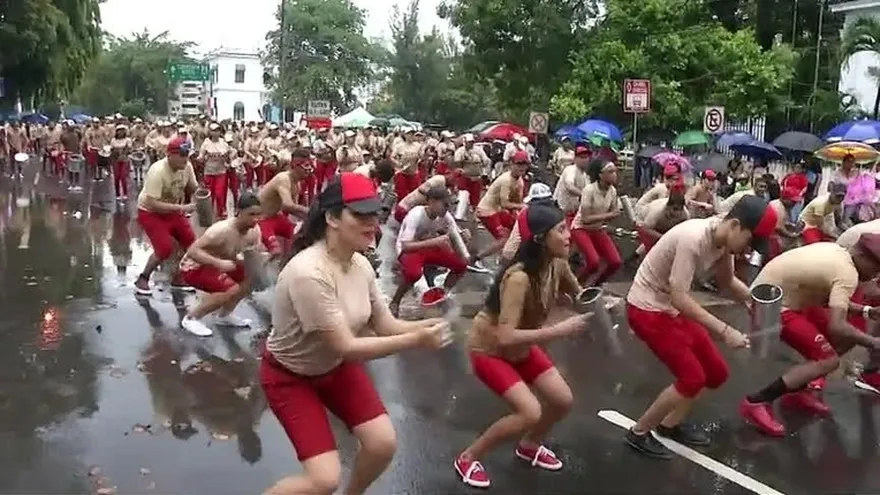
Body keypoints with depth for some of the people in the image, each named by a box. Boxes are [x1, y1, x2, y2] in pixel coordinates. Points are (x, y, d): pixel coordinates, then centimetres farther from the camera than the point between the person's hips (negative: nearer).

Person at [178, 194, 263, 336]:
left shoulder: (254, 230, -11)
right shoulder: (222, 230, -33)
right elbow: (192, 250, -36)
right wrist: (219, 263, -47)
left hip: (219, 264, 8)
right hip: (194, 267, -8)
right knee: (232, 290, -26)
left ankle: (224, 315, 15)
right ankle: (191, 318, -6)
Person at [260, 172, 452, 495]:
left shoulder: (360, 264, -11)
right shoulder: (308, 273, -35)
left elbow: (386, 325, -6)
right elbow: (345, 348, -32)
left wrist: (423, 326, -26)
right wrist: (416, 340, -36)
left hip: (335, 367, 7)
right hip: (291, 376, -7)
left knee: (383, 444, 1)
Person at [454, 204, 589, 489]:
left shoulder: (557, 265, -14)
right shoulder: (519, 277, -36)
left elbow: (579, 296, 6)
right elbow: (506, 337, -40)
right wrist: (560, 330, -39)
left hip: (522, 348, 8)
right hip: (489, 349, -7)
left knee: (562, 401, 5)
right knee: (530, 413, -19)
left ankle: (529, 447, 34)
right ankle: (467, 459, 1)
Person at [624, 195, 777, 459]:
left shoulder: (722, 240, -5)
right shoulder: (693, 239, -31)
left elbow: (727, 281, 12)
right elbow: (679, 297, -31)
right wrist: (725, 331, -31)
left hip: (672, 308, 9)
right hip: (647, 309, -9)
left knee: (716, 373, 11)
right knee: (692, 378, -10)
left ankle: (670, 424, 29)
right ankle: (639, 433, 7)